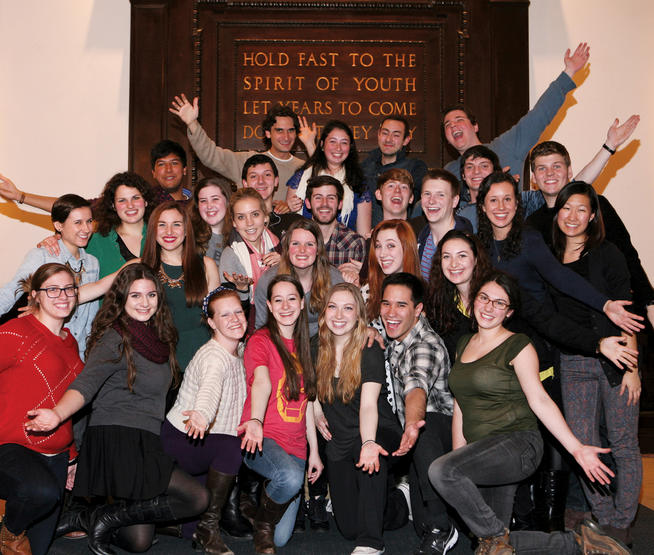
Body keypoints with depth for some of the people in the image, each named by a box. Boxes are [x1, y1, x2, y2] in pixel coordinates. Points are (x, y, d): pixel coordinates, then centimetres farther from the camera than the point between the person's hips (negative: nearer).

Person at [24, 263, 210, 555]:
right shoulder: (115, 339, -10)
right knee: (198, 498, -14)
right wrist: (58, 414, -41)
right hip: (117, 440, -8)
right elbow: (86, 384, -23)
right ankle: (108, 518, -5)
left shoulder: (159, 336, 14)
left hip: (145, 442, 8)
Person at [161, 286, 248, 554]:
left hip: (207, 442, 9)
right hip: (180, 440, -9)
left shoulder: (240, 349, 2)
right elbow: (210, 386, -45)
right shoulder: (213, 356, -23)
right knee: (233, 447, -31)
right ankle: (208, 527, -15)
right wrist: (202, 414, -66)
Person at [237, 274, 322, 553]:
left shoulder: (301, 345, 15)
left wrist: (314, 451, 14)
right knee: (291, 477, -37)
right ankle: (261, 522, -5)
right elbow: (262, 381, -25)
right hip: (263, 438, -5)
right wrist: (255, 421, -43)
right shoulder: (260, 340, -5)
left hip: (295, 446, 6)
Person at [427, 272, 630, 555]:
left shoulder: (517, 346, -3)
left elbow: (539, 400, -7)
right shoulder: (464, 344, 14)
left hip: (519, 443, -7)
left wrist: (576, 448, -16)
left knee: (440, 470, -30)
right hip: (481, 454, 7)